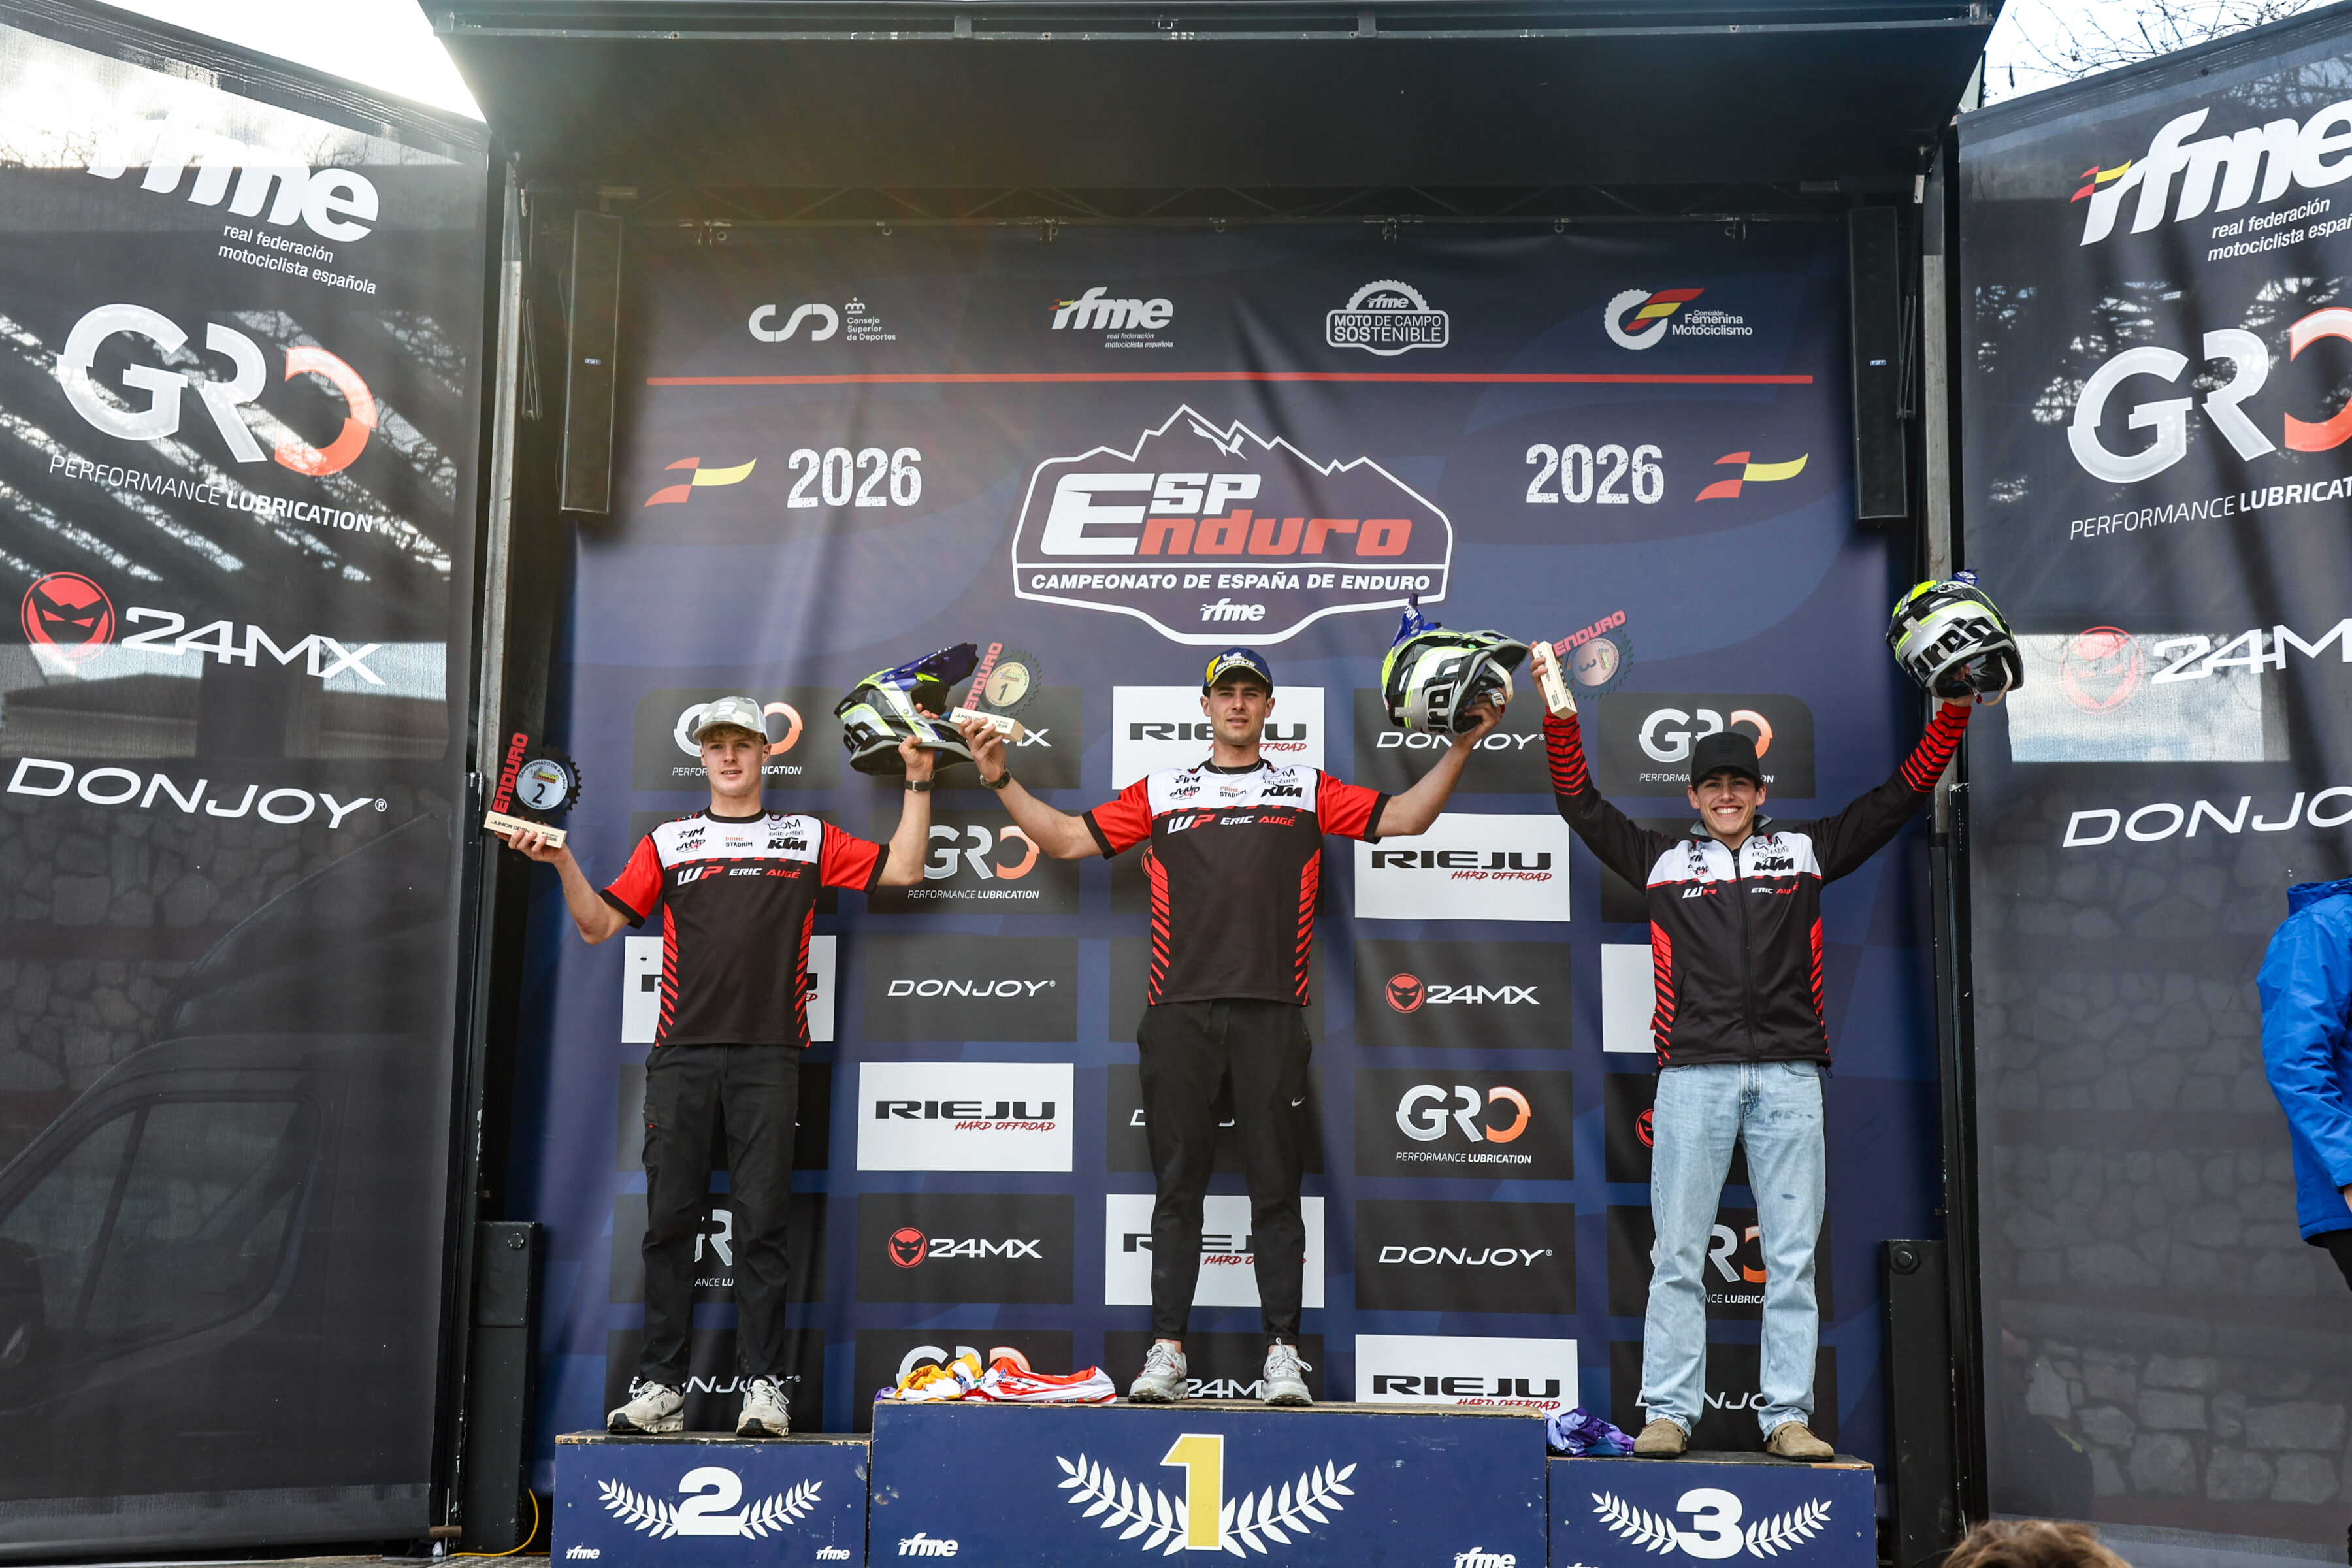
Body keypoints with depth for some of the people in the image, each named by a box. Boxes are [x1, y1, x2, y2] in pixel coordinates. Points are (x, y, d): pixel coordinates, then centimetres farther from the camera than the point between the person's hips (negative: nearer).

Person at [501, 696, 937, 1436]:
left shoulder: (808, 839, 13)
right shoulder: (667, 842, 15)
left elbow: (903, 869, 10)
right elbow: (599, 923, 12)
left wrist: (918, 785, 6)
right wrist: (564, 862, -1)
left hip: (768, 1055, -1)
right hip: (682, 1052, 1)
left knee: (762, 1221, -2)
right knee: (671, 1219, 1)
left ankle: (764, 1384, 3)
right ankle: (660, 1385, 7)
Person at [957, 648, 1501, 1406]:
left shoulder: (1308, 790, 14)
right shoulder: (1160, 791, 15)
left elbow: (1404, 817, 10)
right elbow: (1068, 838, 13)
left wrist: (1461, 746, 4)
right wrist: (1001, 780, 6)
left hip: (1271, 1014, 0)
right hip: (1179, 1012, 1)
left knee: (1276, 1186, 0)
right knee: (1178, 1186, 2)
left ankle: (1283, 1352, 6)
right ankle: (1167, 1349, 7)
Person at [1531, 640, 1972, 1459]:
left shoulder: (1807, 850, 14)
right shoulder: (1663, 860, 12)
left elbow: (1902, 793, 17)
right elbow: (1581, 803, 10)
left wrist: (1954, 708, 11)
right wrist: (1561, 709, 3)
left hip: (1788, 1075, 1)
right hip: (1694, 1074, -1)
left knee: (1793, 1257, 3)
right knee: (1678, 1255, 1)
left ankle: (1788, 1414, 9)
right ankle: (1669, 1412, 6)